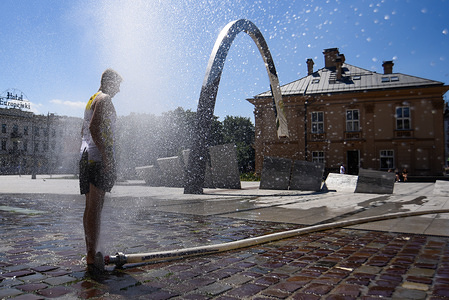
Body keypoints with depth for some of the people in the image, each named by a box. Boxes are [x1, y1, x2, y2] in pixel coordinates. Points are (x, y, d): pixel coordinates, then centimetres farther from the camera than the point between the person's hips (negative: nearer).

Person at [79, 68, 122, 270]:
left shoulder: (92, 100, 25)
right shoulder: (104, 99, -5)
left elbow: (84, 130, 27)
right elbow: (94, 128, -19)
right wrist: (106, 154, -22)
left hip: (87, 155, 10)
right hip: (99, 157, -10)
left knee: (91, 207, 11)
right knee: (95, 207, -11)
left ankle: (90, 253, 17)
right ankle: (92, 255, -10)